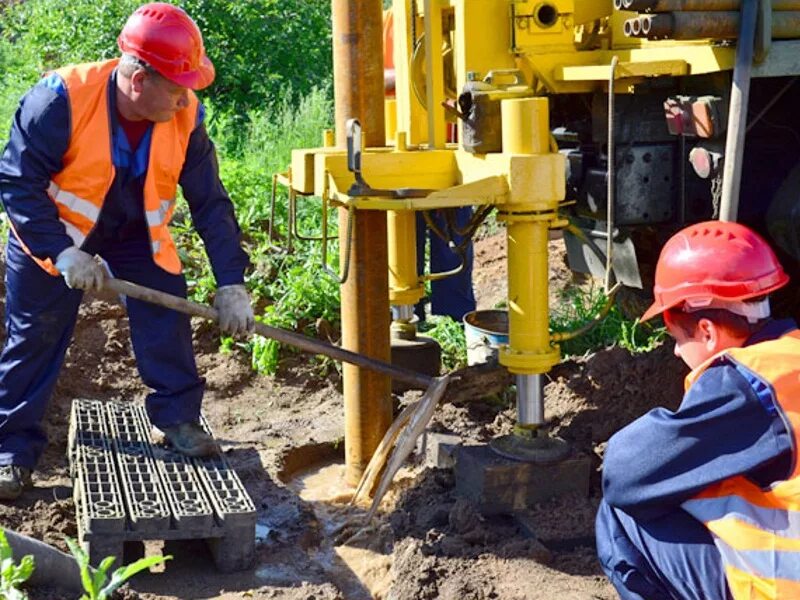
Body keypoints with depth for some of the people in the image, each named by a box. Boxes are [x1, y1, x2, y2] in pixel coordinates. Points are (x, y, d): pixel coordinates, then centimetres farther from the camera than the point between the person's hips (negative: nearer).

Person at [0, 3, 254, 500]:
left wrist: (231, 283, -18)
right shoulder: (63, 98, -32)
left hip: (136, 235, 3)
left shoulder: (185, 115, -20)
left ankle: (178, 417, 10)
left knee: (168, 317, -9)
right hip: (55, 233, -3)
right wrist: (62, 253, -31)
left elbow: (211, 201, -14)